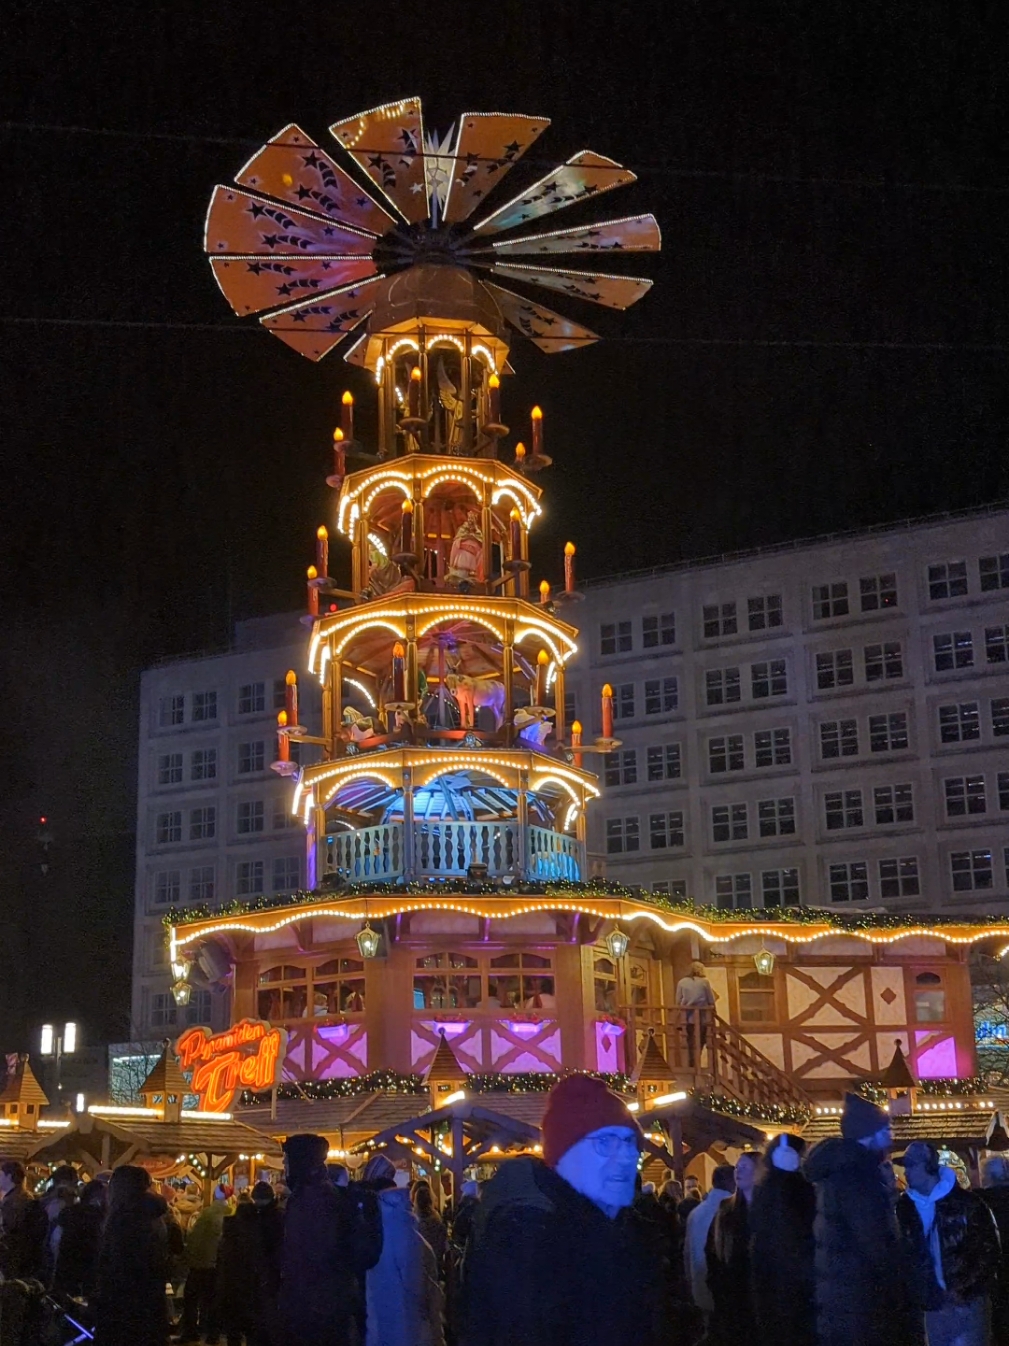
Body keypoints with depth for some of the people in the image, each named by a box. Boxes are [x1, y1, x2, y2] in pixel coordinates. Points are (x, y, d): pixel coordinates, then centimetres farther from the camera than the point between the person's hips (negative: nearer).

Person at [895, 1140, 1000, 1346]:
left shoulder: (966, 1202, -7)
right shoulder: (904, 1206, 4)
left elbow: (989, 1252, -6)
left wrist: (963, 1289, -12)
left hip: (967, 1301, -4)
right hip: (933, 1305, 4)